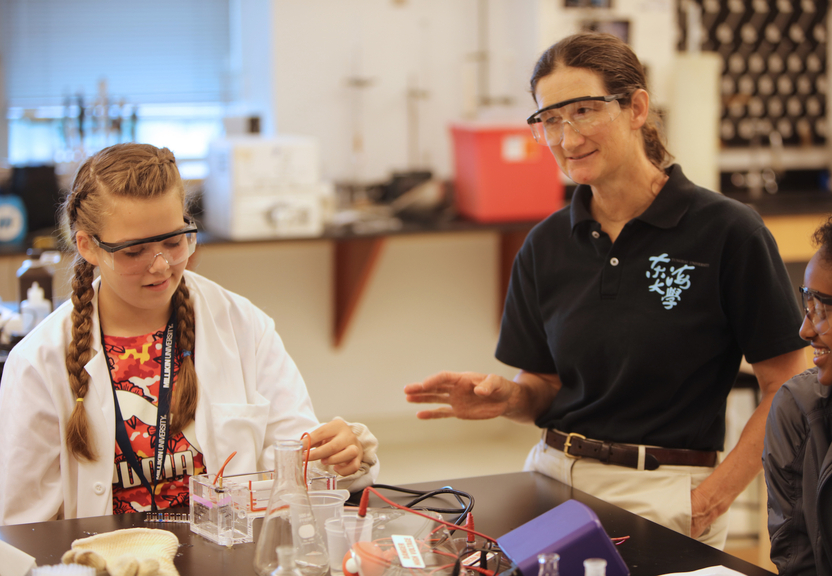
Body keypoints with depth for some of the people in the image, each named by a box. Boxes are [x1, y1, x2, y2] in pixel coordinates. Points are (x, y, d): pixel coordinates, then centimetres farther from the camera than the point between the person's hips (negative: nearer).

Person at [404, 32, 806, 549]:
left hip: (665, 496, -4)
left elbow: (788, 391, -6)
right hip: (553, 479, 4)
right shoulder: (546, 245, 7)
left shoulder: (726, 232, -8)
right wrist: (507, 398, -8)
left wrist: (712, 498, -11)